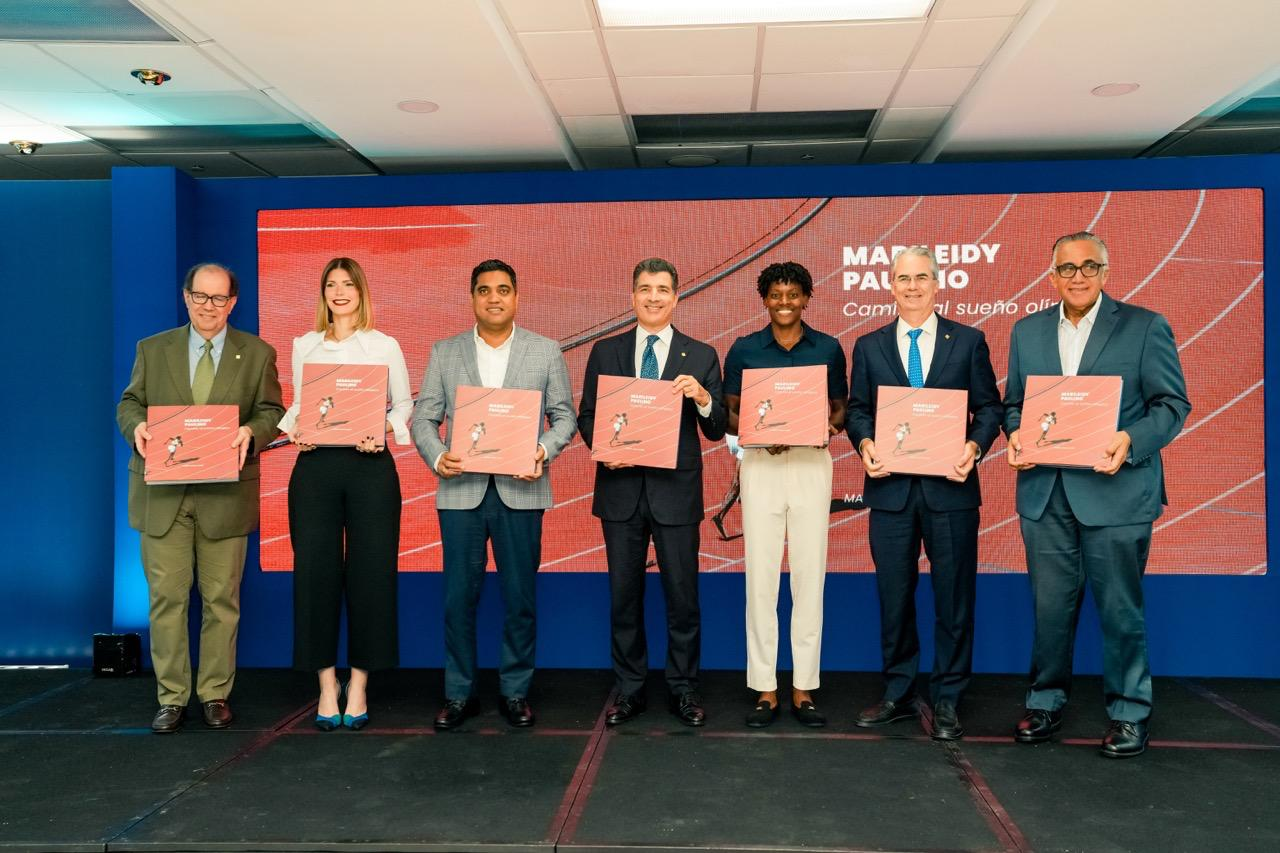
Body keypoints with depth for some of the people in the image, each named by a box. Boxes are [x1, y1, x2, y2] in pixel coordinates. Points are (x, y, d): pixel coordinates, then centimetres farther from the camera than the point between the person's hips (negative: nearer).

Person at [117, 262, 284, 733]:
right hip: (164, 494, 1)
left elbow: (271, 411, 3)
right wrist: (136, 425, -13)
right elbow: (129, 402, 10)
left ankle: (215, 694, 18)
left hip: (225, 495, -1)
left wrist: (251, 432, -19)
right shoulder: (152, 349, 11)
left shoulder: (258, 353, 6)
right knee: (166, 597, 2)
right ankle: (171, 698, 13)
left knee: (221, 599, 6)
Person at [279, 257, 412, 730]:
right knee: (316, 572, 0)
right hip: (315, 466, 2)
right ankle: (326, 686, 10)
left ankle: (359, 686, 11)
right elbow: (297, 404, 16)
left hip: (370, 466, -1)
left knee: (369, 573, 0)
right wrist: (294, 433, -4)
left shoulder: (385, 346, 7)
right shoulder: (304, 346, 12)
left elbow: (404, 404, 9)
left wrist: (384, 432, -9)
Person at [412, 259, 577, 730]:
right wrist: (437, 456, -13)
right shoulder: (444, 352, 8)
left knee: (520, 598, 6)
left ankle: (515, 692, 21)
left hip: (520, 491, 0)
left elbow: (564, 415, 6)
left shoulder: (546, 351, 6)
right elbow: (424, 417, 6)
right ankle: (459, 694, 19)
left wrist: (544, 451, -13)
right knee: (458, 597, 5)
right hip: (461, 491, 1)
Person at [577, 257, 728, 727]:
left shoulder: (700, 356, 2)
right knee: (624, 594, 10)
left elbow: (716, 431, 0)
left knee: (682, 594, 6)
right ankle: (628, 689, 24)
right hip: (621, 489, 2)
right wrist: (603, 449, -13)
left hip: (676, 491, -1)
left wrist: (703, 397, -20)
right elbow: (587, 417, 7)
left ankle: (683, 689, 21)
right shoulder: (606, 351, 7)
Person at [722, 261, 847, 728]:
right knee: (761, 578, 0)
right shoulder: (744, 350, 4)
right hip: (761, 466, 0)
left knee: (809, 577, 3)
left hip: (812, 465, 1)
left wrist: (831, 426, -11)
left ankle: (804, 689, 13)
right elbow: (729, 414, 6)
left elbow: (840, 408, 12)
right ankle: (764, 689, 9)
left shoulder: (828, 348, 6)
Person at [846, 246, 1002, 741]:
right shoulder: (868, 346, 10)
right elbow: (857, 409, 9)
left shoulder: (969, 341, 5)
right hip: (890, 488, 2)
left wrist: (975, 446, -15)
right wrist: (865, 443, -11)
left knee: (953, 597, 4)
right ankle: (898, 695, 22)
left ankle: (947, 701, 17)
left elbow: (988, 406, 3)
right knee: (894, 596, 9)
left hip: (950, 487, -1)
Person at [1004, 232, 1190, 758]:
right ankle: (1046, 701, 26)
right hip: (1045, 492, 3)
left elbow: (1173, 404, -3)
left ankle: (1128, 713, 22)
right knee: (1050, 606, 11)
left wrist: (1131, 440, -20)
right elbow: (1013, 402, 15)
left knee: (1121, 610, 6)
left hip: (1115, 491, -3)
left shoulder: (1145, 326, 0)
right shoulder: (1027, 331, 11)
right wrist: (1015, 435, -6)